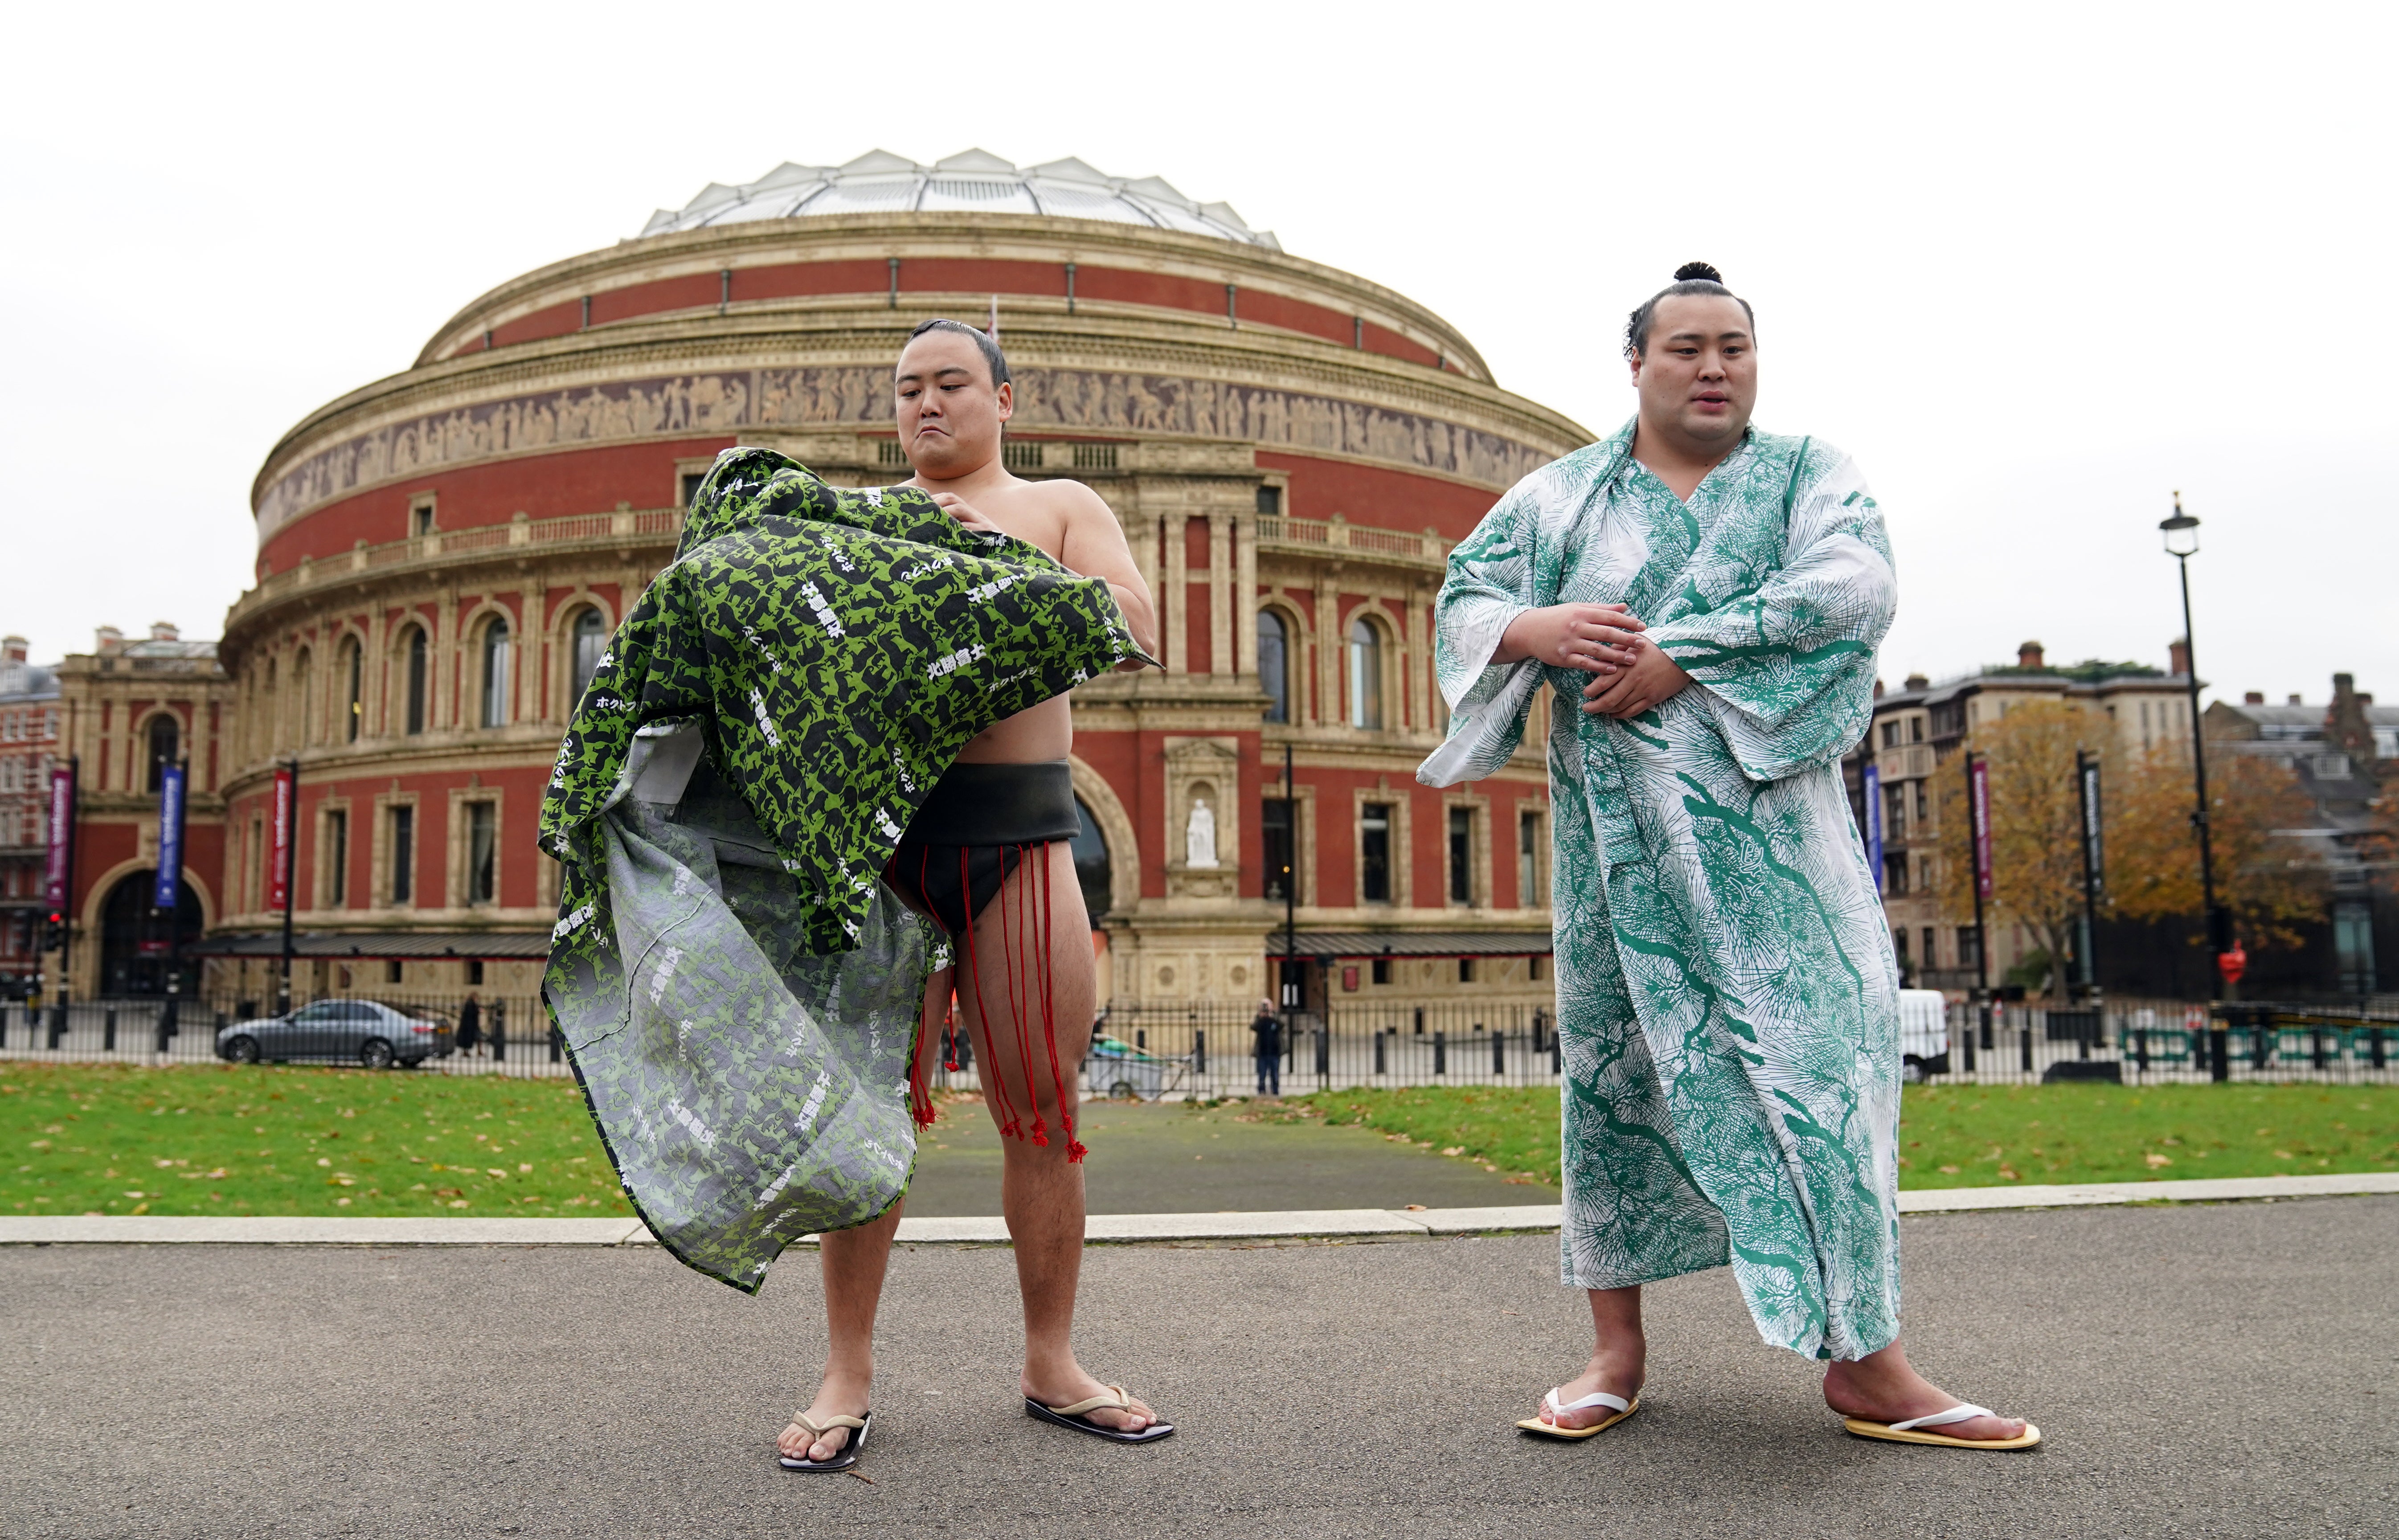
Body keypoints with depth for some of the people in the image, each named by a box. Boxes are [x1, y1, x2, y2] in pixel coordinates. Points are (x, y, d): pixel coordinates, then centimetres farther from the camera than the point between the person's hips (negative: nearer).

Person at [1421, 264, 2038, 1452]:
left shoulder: (1807, 472, 9)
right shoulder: (1558, 496, 12)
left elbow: (1854, 591, -9)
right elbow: (1460, 605, 9)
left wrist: (1680, 658, -16)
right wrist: (1535, 629, -15)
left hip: (1769, 822, -1)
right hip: (1615, 828, 1)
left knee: (1824, 1045, -6)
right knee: (1612, 1054, 4)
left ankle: (1863, 1360, 5)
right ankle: (1617, 1345, 16)